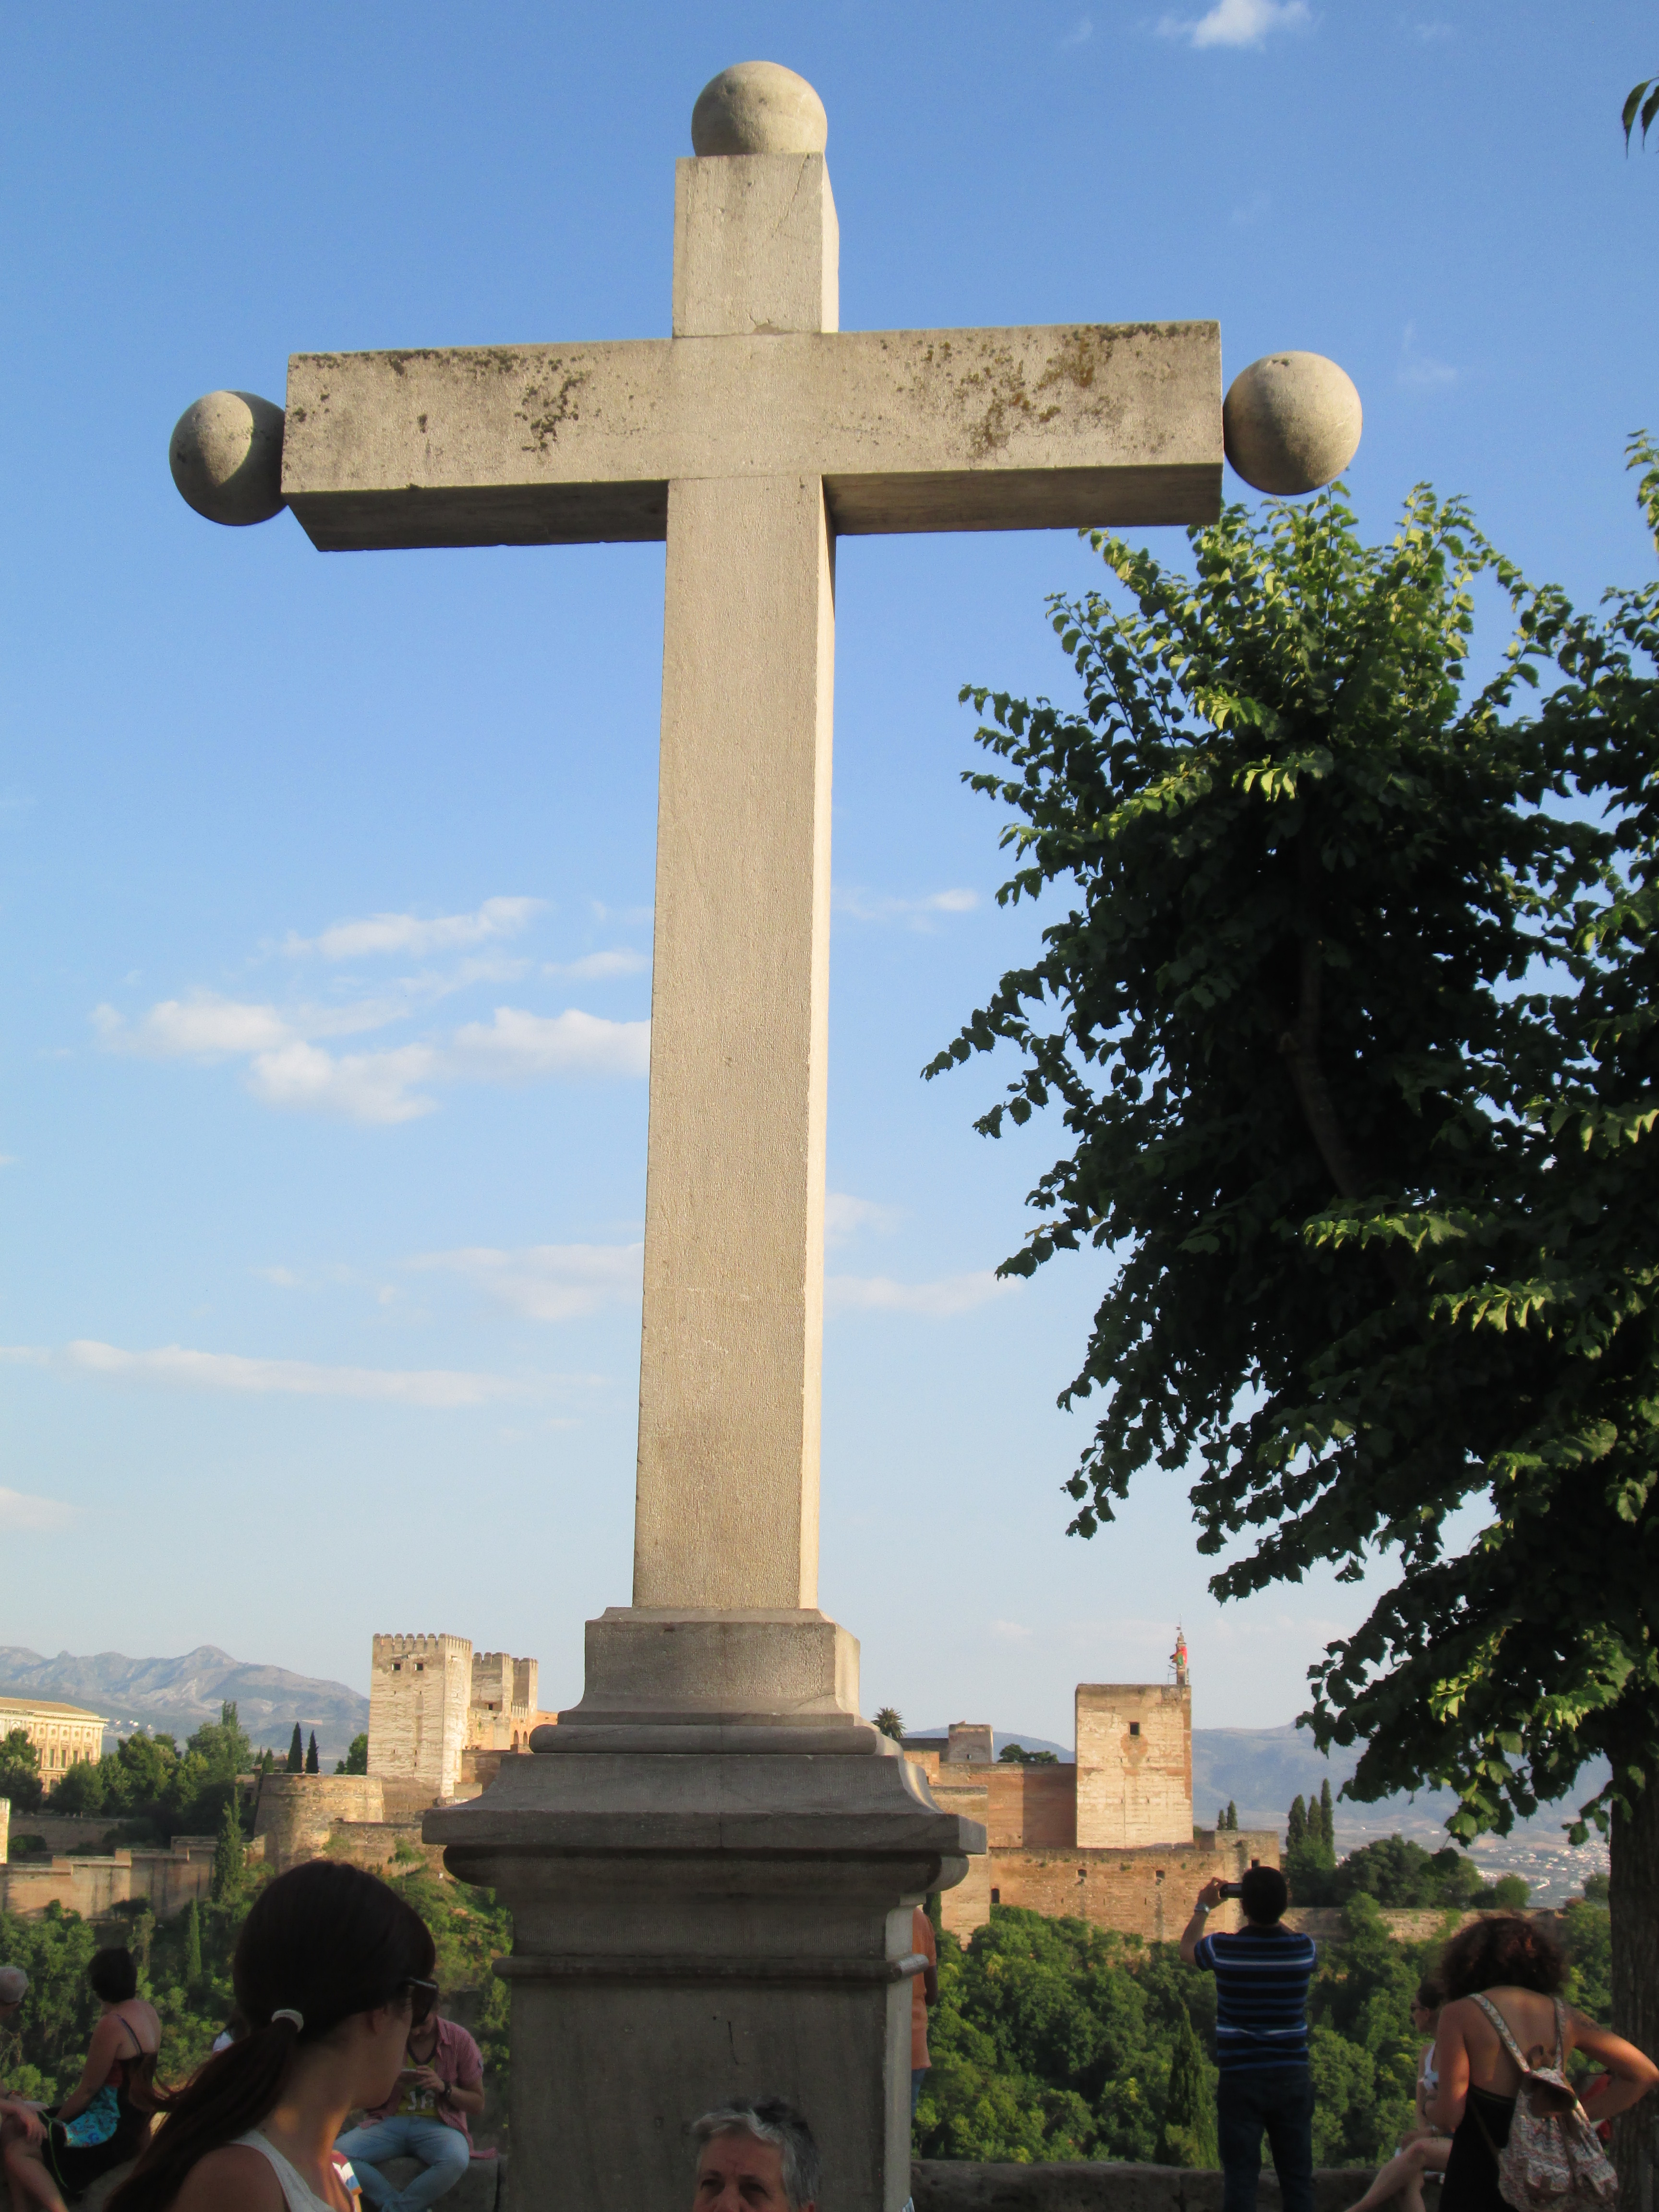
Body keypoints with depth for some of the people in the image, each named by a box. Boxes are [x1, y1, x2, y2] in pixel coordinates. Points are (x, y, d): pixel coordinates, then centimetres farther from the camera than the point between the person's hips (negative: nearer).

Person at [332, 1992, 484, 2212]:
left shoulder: (459, 2039, -1)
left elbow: (478, 2104, 4)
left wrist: (444, 2087, -15)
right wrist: (389, 2085, -12)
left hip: (438, 2125, -1)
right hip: (389, 2122, 2)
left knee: (456, 2161, -37)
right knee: (337, 2154, -28)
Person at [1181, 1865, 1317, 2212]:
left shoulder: (1223, 1948, -11)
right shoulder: (1303, 1948, -7)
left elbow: (1187, 1948, 14)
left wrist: (1203, 1908, 25)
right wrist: (1271, 1908, 23)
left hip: (1240, 2079, -2)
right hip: (1292, 2077, 2)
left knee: (1239, 2179, 3)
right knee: (1298, 2179, 8)